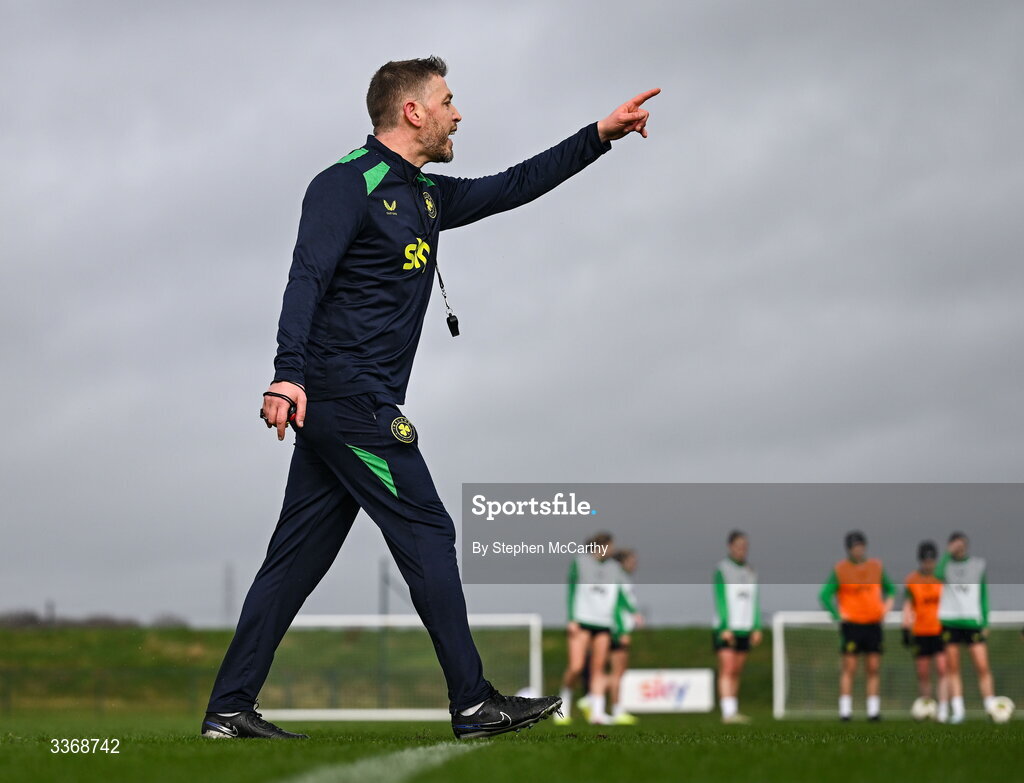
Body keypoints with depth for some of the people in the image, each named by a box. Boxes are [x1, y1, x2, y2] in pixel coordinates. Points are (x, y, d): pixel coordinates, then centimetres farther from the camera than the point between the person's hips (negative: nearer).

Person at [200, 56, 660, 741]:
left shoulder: (426, 196, 19)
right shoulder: (349, 185, -9)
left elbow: (511, 188, 28)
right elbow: (307, 278, -19)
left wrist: (600, 135, 26)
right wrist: (289, 373, -31)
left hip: (336, 406, 10)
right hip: (349, 399, -10)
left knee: (298, 557, 7)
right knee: (428, 537, -6)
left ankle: (229, 709, 8)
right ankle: (474, 705, -2)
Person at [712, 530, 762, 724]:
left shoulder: (751, 572, 14)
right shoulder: (722, 570, -3)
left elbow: (755, 601, 17)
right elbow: (720, 600, -8)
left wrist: (756, 627, 9)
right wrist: (725, 627, -15)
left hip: (744, 628, 6)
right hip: (726, 628, -6)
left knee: (737, 672, 6)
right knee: (727, 670, -13)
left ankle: (733, 711, 8)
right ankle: (728, 712, -20)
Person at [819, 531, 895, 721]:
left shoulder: (876, 566, 9)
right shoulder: (840, 570, -2)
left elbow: (890, 589, 22)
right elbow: (825, 595, -3)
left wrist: (887, 605, 4)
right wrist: (837, 616, -11)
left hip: (873, 624, 4)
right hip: (851, 625, -4)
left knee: (874, 668, 2)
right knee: (849, 668, -6)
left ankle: (873, 710, 6)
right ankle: (845, 710, -4)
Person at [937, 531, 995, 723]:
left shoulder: (978, 564, 10)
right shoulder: (946, 563, 5)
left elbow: (983, 594, 14)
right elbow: (938, 575, -19)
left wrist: (985, 621, 8)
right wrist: (948, 554, -20)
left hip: (973, 621, 1)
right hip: (949, 620, -1)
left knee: (983, 667, -8)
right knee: (953, 669, 0)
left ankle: (992, 709, -6)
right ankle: (957, 712, 4)